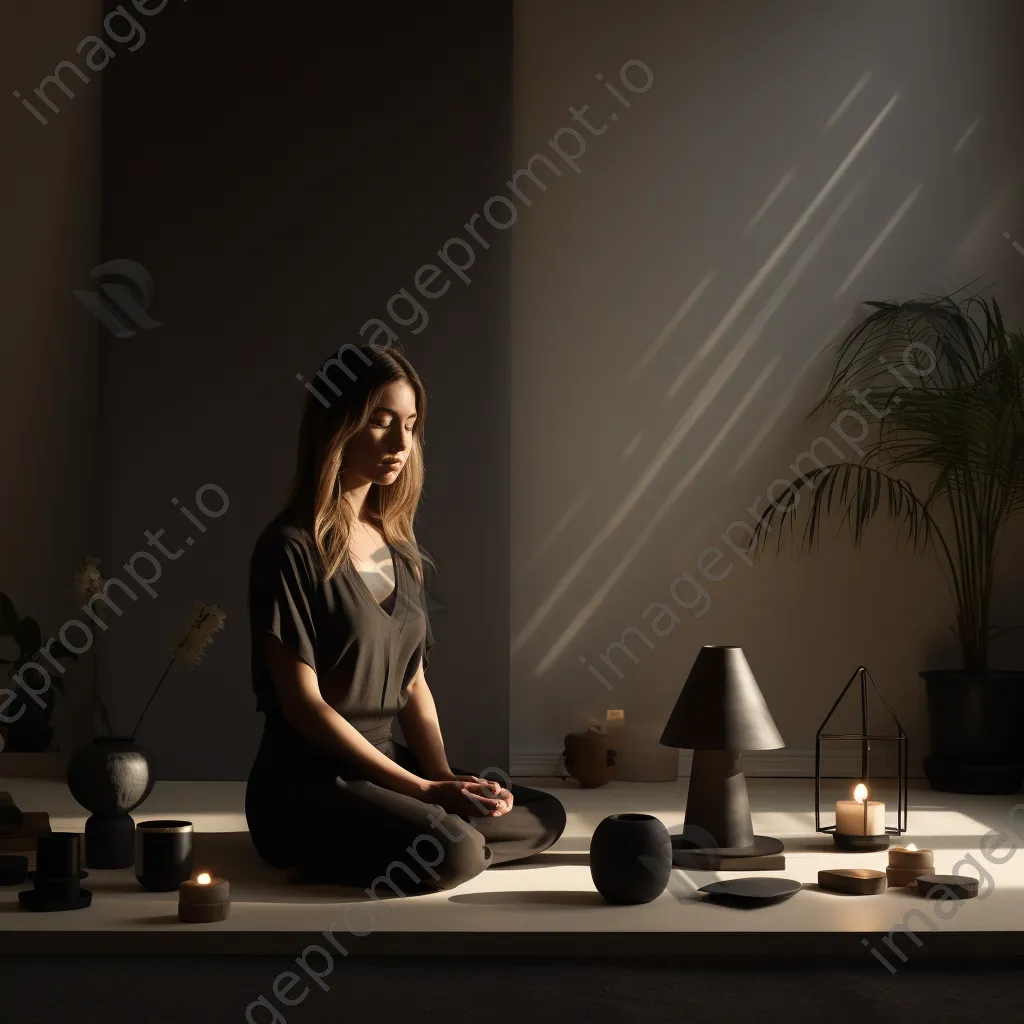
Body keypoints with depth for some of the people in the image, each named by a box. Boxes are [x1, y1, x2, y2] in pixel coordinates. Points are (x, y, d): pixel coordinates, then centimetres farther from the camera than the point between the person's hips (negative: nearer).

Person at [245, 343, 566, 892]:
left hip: (384, 768, 9)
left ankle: (338, 861, -3)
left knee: (543, 815, -3)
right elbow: (303, 703, -15)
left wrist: (444, 776, -6)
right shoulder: (290, 549, -11)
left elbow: (414, 685, 13)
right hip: (304, 786, -8)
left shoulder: (403, 553, 12)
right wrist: (424, 790, -17)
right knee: (452, 851, -30)